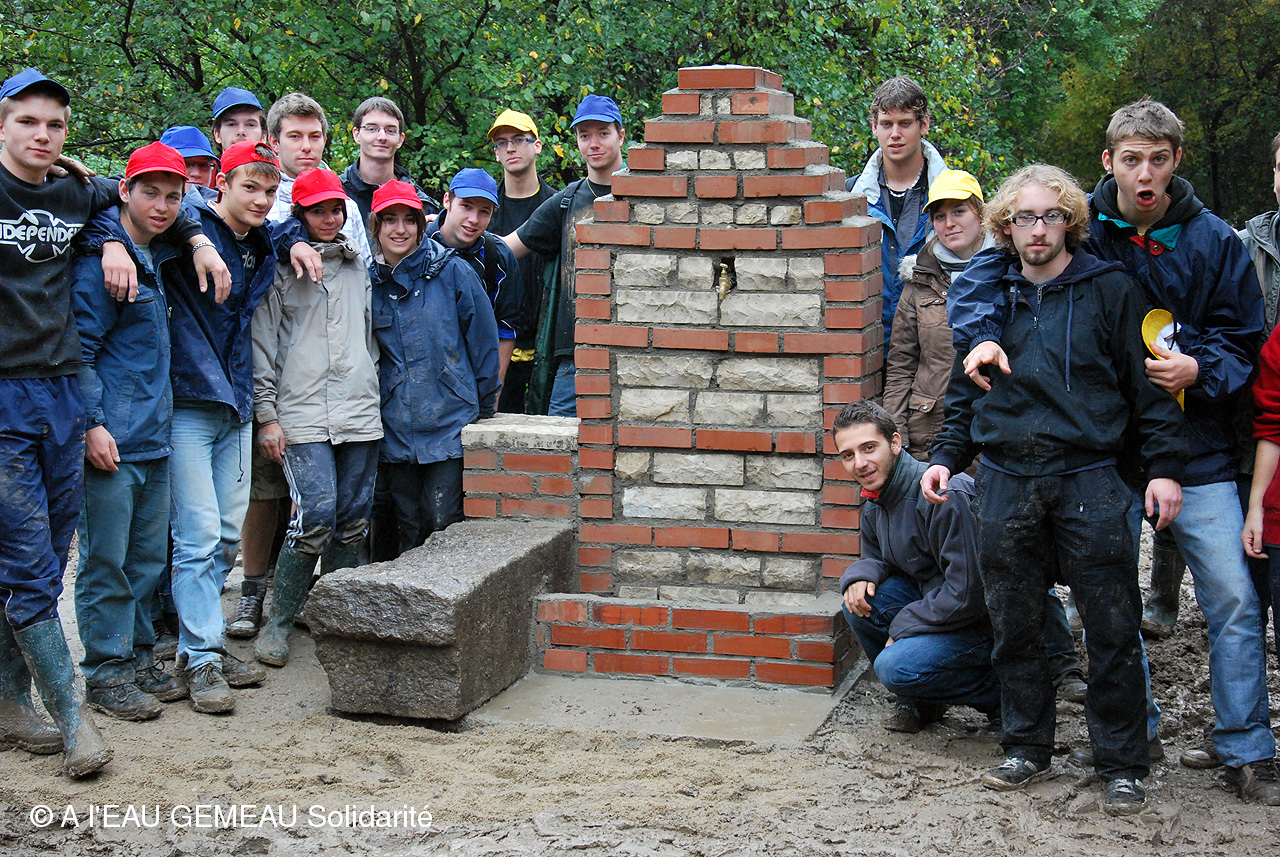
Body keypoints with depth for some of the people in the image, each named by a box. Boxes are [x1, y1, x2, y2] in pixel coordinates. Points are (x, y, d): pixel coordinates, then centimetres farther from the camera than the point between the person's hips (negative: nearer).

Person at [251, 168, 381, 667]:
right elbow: (262, 345, 2)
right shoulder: (281, 270, 3)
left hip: (360, 414, 5)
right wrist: (267, 414, -4)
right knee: (316, 516, -16)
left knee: (353, 520, 3)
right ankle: (277, 623, -1)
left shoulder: (359, 268, 17)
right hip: (303, 415, -5)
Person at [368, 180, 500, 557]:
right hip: (394, 429, 3)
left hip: (449, 423, -3)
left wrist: (484, 410, 3)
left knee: (443, 522, -7)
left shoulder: (452, 272, -3)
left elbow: (483, 339, 2)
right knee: (407, 529, 7)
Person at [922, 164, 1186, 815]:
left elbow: (1148, 382, 1)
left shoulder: (1110, 289, 2)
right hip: (1005, 482, 3)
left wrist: (1164, 466, -5)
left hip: (1089, 479, -3)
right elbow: (964, 390, 19)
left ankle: (1121, 766, 10)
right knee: (1014, 627, 9)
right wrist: (946, 456, 7)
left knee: (1112, 629, -1)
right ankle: (1027, 748, 23)